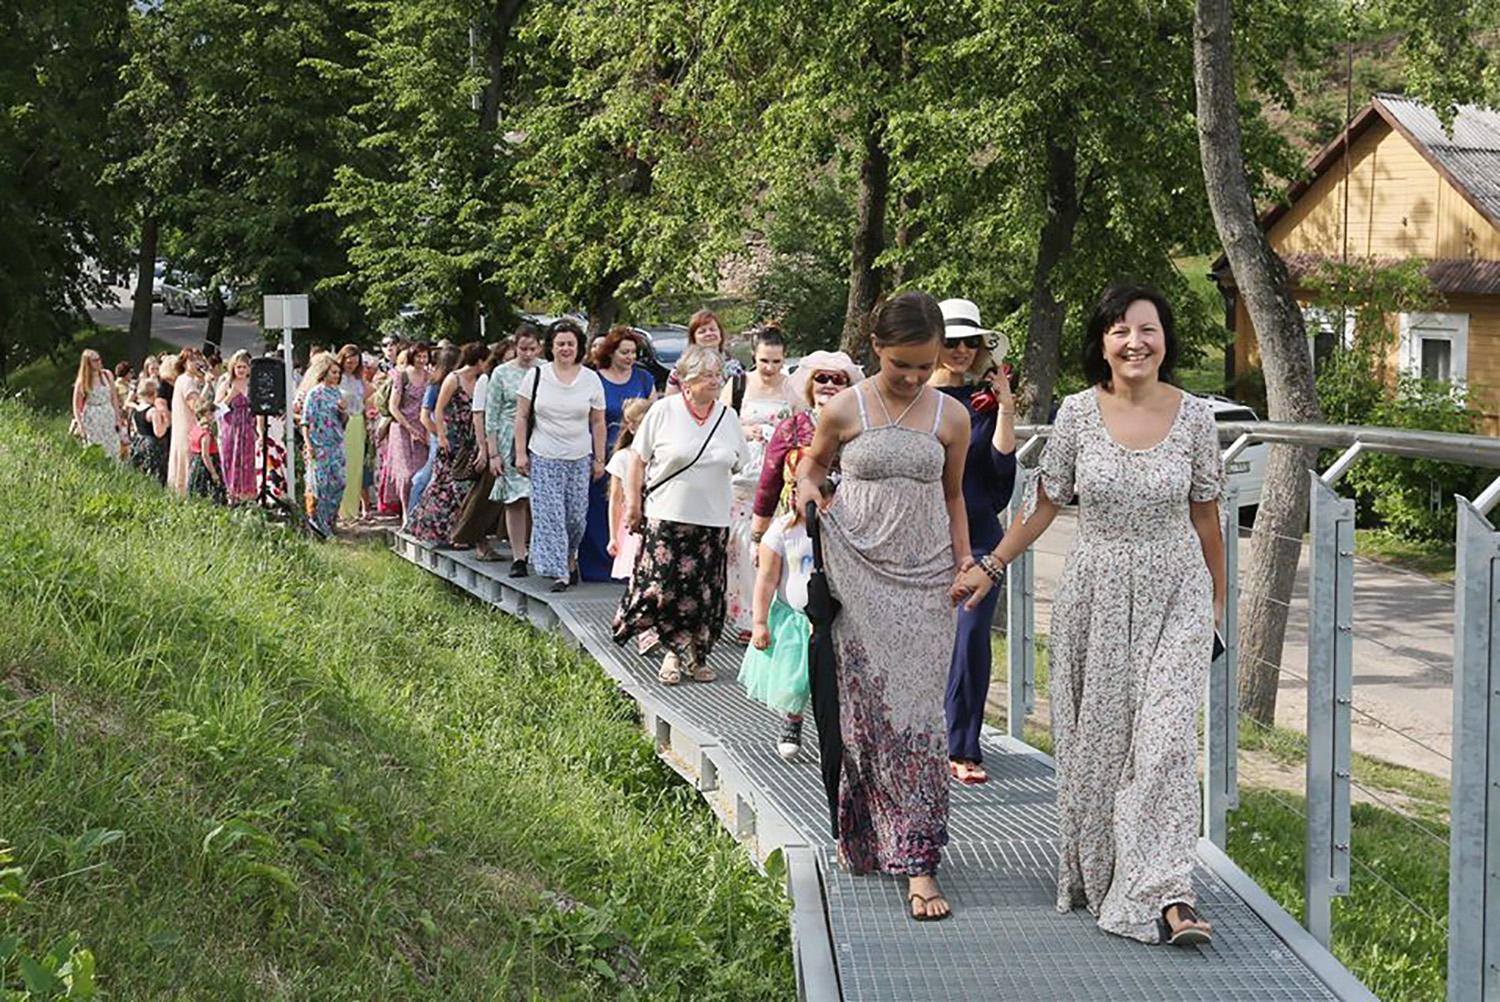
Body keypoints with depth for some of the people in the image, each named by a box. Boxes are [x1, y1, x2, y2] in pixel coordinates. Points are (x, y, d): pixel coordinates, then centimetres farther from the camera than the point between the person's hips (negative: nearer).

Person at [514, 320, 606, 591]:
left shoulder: (591, 379, 4)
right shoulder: (536, 376, 1)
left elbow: (598, 423, 7)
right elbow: (522, 417, 4)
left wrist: (599, 459, 4)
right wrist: (520, 453, -2)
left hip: (579, 458, 1)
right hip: (544, 457, -1)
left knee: (577, 516, 3)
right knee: (549, 515, -6)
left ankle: (570, 558, 28)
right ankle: (559, 572, -3)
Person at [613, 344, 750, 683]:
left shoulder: (728, 417, 8)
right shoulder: (664, 411, -2)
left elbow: (742, 467, 15)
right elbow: (638, 458, 2)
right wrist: (633, 502, -1)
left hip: (713, 519, 3)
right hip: (667, 516, -3)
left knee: (704, 592, 3)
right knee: (664, 588, -7)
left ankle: (696, 655, 17)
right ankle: (676, 650, 11)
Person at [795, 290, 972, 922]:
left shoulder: (951, 418, 4)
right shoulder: (844, 411, 0)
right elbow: (812, 463, 17)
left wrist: (965, 559, 11)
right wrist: (807, 491, -4)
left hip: (924, 580, 1)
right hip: (858, 574, -1)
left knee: (917, 715, -5)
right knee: (862, 709, 3)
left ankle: (919, 863, -5)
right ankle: (862, 836, 21)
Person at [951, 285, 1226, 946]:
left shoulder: (1194, 416, -3)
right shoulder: (1078, 413, -3)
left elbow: (1205, 516, 6)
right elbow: (1044, 503, 6)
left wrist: (1217, 598, 11)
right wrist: (990, 567, 7)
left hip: (1174, 594, -1)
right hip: (1095, 594, 1)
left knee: (1166, 739, -11)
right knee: (1094, 741, 8)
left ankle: (1165, 895, -11)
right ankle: (1093, 874, 24)